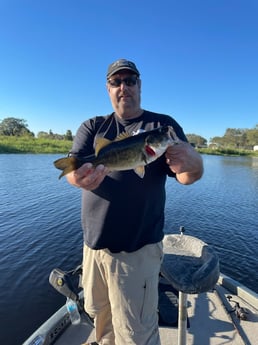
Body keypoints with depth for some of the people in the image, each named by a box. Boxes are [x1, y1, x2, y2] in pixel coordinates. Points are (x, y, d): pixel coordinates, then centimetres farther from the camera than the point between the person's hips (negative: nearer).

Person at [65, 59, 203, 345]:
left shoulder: (163, 125, 0)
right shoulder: (92, 127, 5)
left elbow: (189, 177, -8)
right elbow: (71, 166, -8)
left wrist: (191, 162, -32)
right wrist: (79, 177, -33)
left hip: (138, 249, -3)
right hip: (93, 243, 4)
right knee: (98, 314, 24)